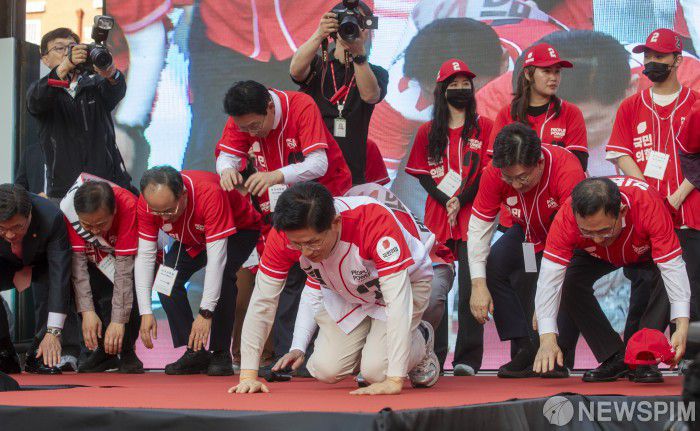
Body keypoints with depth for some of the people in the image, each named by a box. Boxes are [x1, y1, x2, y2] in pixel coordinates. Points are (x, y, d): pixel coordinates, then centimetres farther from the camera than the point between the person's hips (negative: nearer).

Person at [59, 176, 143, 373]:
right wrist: (87, 311, -31)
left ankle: (126, 351, -12)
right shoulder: (68, 209, -29)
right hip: (100, 259, 3)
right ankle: (104, 350, -4)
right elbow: (78, 261, -26)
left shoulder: (128, 207, -38)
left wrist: (119, 320, -37)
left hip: (134, 258, -3)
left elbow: (124, 268, -37)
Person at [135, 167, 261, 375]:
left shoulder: (210, 194, -43)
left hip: (240, 230, -5)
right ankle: (195, 353, -9)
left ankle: (221, 354, -18)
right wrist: (145, 313, -30)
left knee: (221, 277, -32)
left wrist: (205, 313, -45)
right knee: (168, 278, -20)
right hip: (193, 239, 5)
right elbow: (144, 255, -23)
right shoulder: (147, 203, -28)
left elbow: (216, 257, -43)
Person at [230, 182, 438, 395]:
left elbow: (397, 298, -43)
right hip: (347, 295, 4)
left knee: (377, 370, -20)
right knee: (327, 370, -11)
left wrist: (395, 380, -47)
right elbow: (262, 301, -22)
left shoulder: (375, 221, -42)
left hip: (405, 281, -4)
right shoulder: (285, 234, -30)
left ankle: (421, 339, 12)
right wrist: (248, 376, -25)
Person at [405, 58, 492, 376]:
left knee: (470, 285, -11)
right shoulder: (428, 132, 14)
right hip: (437, 218, 2)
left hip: (472, 217, -2)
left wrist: (461, 201, -11)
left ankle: (468, 359, -13)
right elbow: (422, 174, 9)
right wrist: (446, 201, -7)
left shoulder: (484, 128, 7)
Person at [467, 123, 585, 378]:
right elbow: (478, 227, -17)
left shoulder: (567, 169, -37)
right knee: (493, 265, -21)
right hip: (529, 231, 4)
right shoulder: (494, 174, -25)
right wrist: (478, 285, -29)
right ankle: (525, 350, -15)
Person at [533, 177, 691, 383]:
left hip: (647, 252, -2)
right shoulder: (567, 217, -39)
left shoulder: (648, 204, -44)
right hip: (597, 257, 2)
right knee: (571, 282, -25)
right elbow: (550, 277, -39)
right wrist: (547, 339, -48)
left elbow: (672, 267, -43)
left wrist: (682, 326, -52)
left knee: (665, 281, -31)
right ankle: (615, 358, -13)